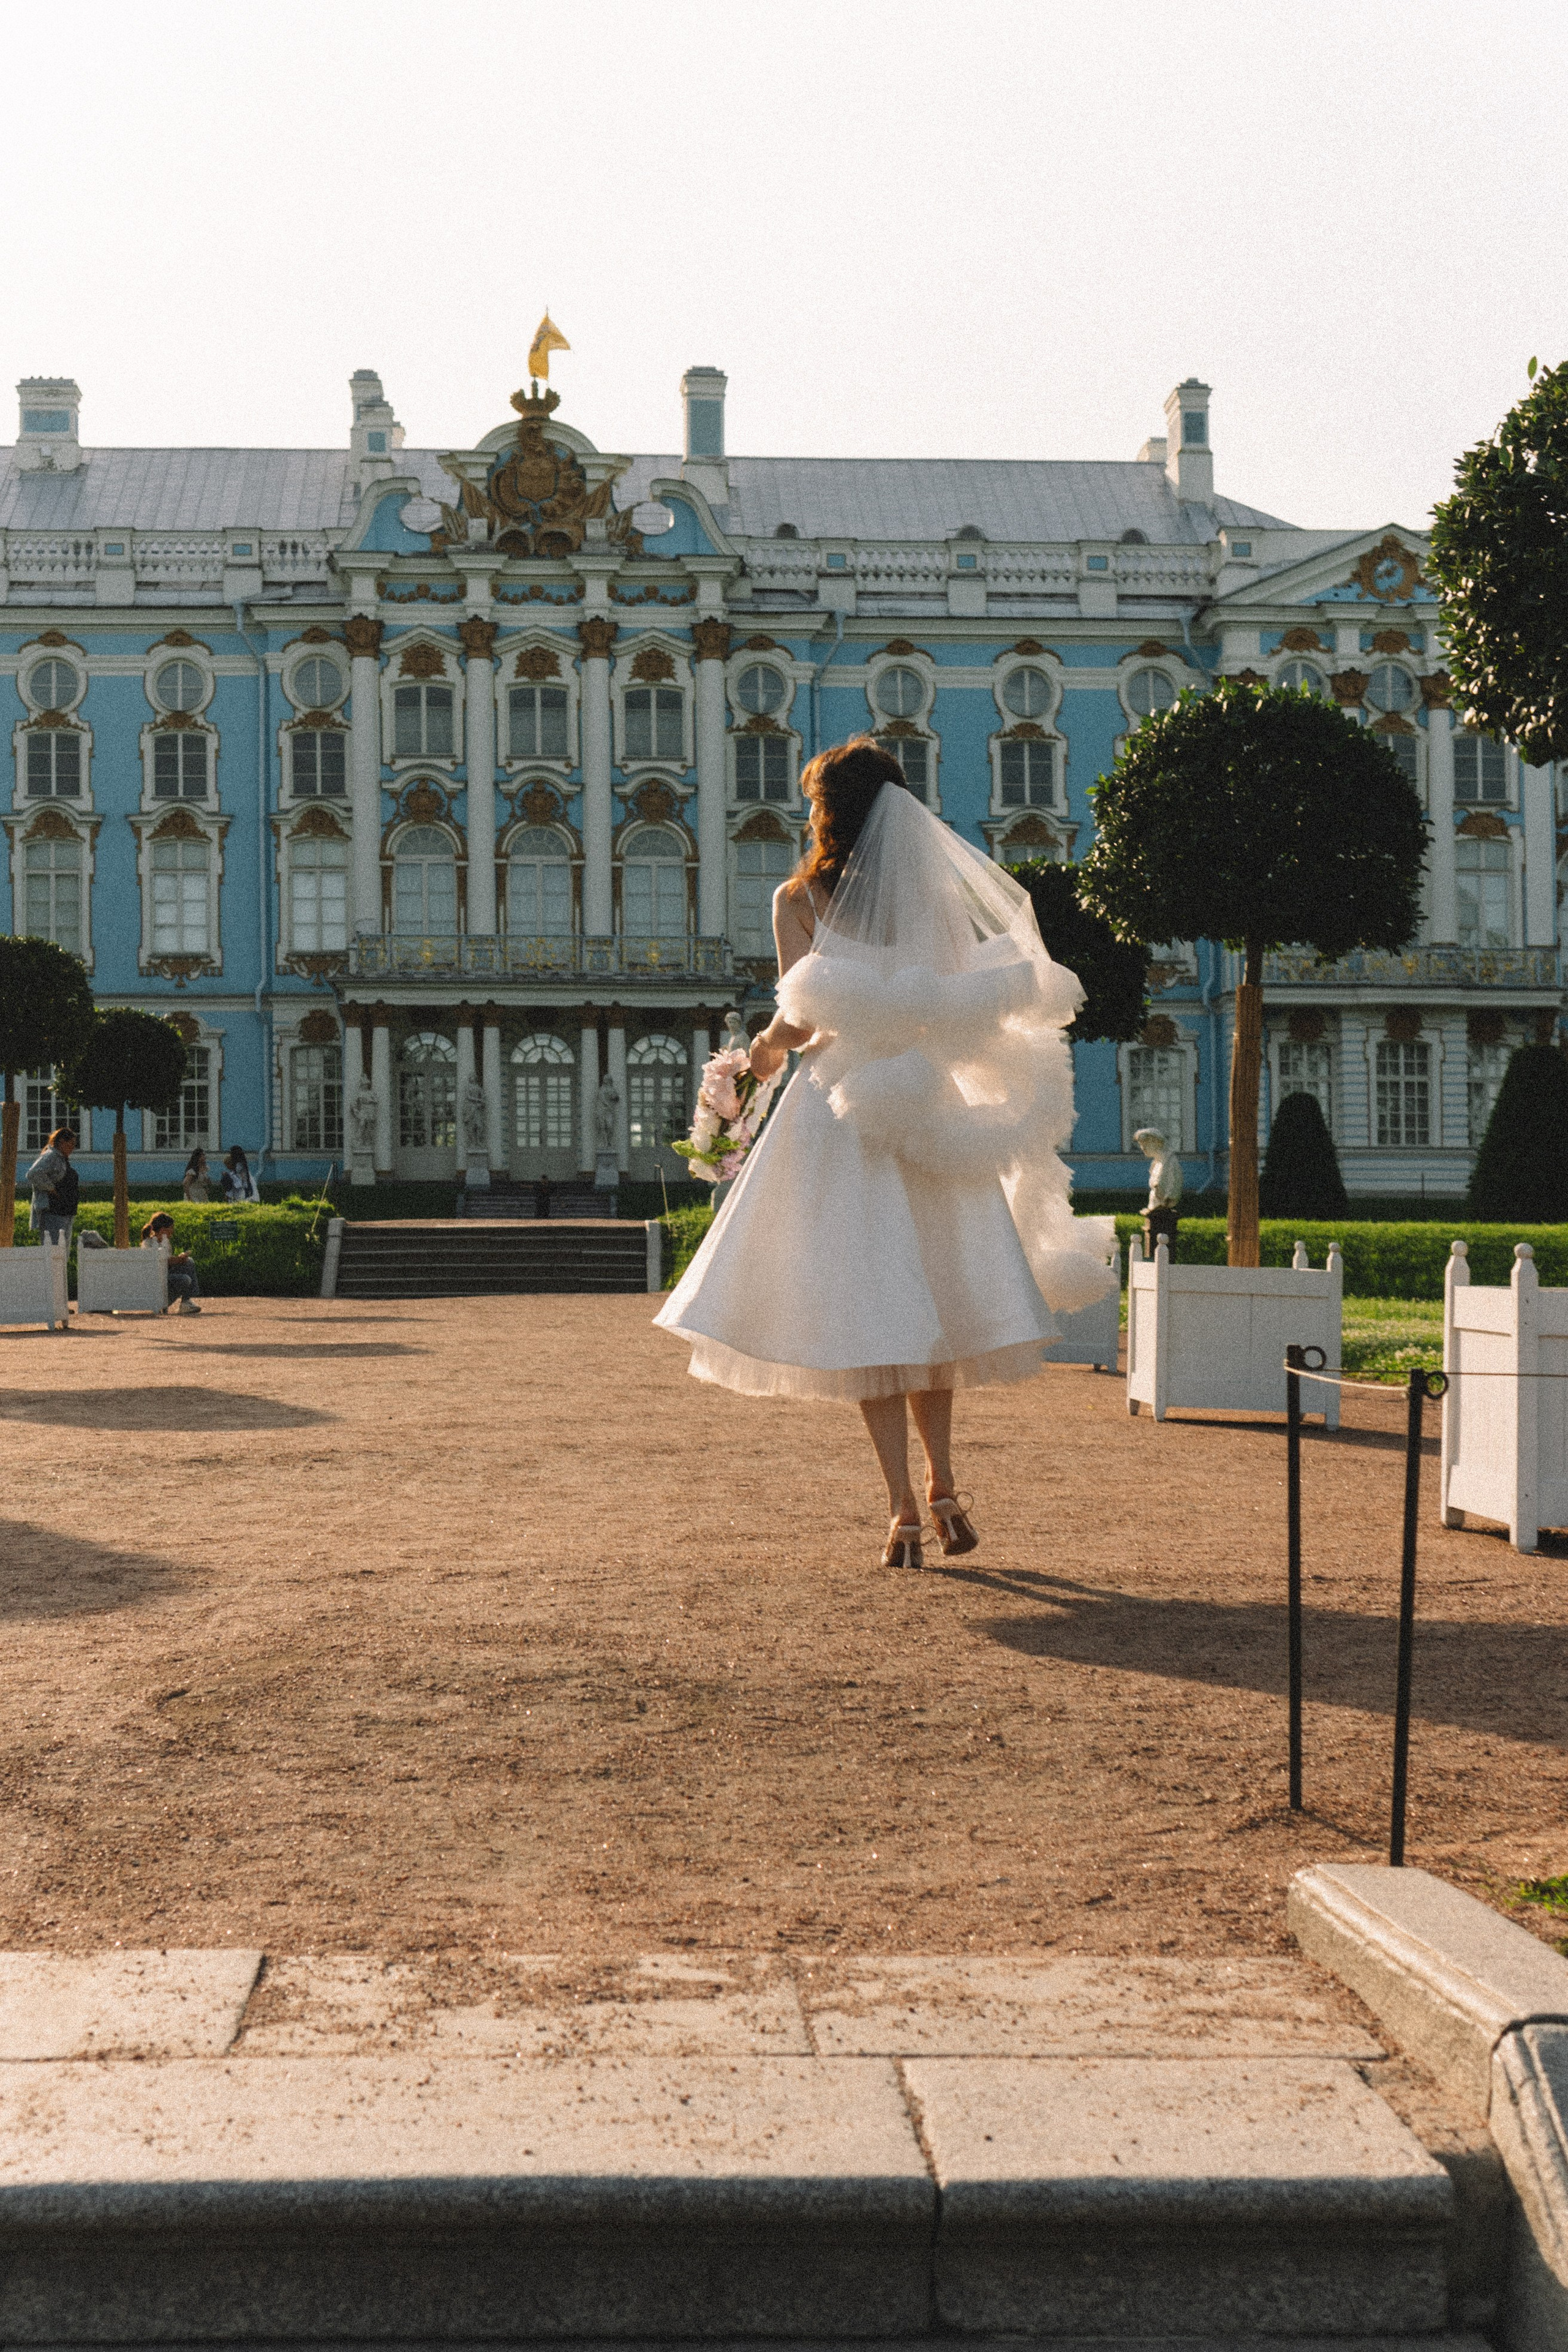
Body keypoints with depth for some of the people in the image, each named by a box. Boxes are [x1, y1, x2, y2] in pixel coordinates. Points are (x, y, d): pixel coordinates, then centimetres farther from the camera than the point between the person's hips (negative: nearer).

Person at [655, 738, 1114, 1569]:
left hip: (843, 1114, -4)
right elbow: (977, 1007, 7)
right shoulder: (940, 896, 6)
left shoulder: (800, 899, -4)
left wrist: (767, 1048, 10)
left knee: (867, 1314, -1)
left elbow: (804, 1019, -11)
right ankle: (942, 1489, 16)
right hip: (935, 1115, 4)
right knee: (933, 1299, 15)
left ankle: (904, 1508, -6)